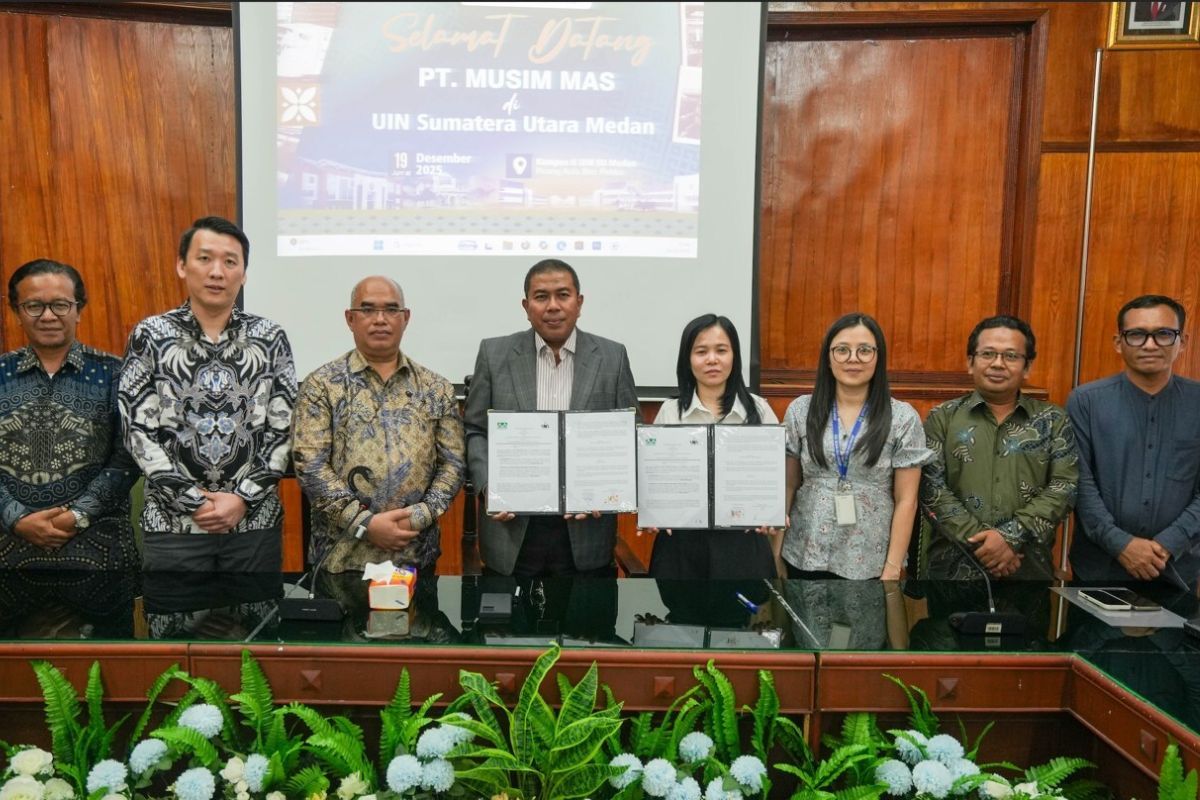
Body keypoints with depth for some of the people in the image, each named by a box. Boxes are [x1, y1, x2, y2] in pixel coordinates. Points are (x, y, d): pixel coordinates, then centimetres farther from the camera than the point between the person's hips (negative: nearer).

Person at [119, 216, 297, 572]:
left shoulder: (271, 338, 2)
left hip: (255, 521, 1)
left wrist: (244, 498, -10)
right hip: (173, 523, -1)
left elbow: (285, 428, 0)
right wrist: (194, 502, -11)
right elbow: (138, 431, -4)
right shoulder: (150, 336, 0)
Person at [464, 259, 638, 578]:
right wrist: (488, 486, -10)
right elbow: (475, 431, 5)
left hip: (586, 531, 0)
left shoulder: (612, 357, 2)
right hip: (511, 530, 0)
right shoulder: (495, 354, 2)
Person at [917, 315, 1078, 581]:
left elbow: (1064, 486, -3)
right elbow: (931, 488, -6)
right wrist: (979, 543, -15)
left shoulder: (1053, 420, 6)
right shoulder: (942, 418, 3)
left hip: (1029, 568, 1)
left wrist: (1010, 536, -15)